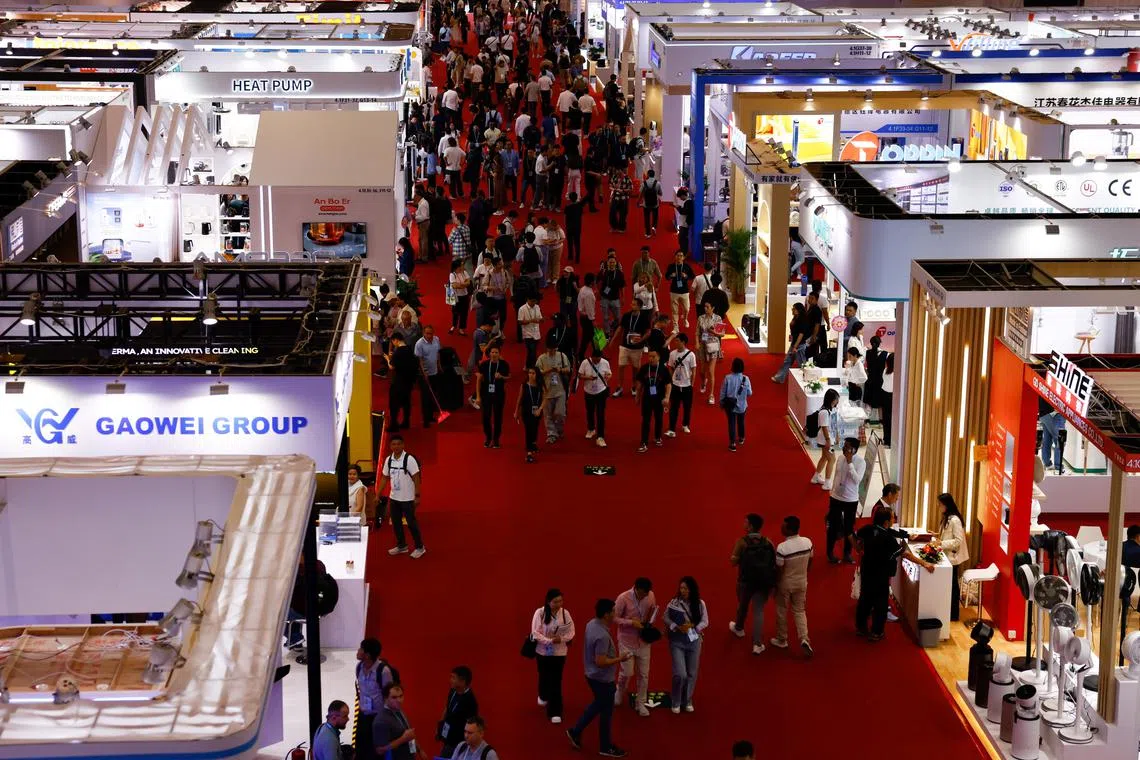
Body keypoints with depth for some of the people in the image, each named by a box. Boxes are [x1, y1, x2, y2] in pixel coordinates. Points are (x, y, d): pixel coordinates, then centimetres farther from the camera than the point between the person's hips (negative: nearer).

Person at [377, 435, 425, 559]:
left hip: (407, 498, -6)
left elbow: (416, 479, -14)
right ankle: (401, 546, 29)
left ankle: (419, 547, 13)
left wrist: (417, 496, -17)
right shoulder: (388, 460, 1)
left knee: (411, 523, 0)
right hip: (394, 498, 6)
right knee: (396, 523, 13)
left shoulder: (409, 459, -15)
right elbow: (384, 478, 9)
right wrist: (378, 495, 6)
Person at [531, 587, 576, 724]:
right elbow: (535, 632, -15)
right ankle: (543, 696, 50)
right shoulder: (540, 613, -15)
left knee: (556, 682, -1)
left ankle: (555, 712, 4)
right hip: (542, 651, 0)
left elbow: (571, 632, -4)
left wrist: (561, 638, -23)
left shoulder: (565, 613, -10)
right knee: (544, 677, 18)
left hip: (559, 652, 0)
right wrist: (549, 641, -26)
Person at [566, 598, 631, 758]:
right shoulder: (602, 636, -32)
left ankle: (575, 731, 32)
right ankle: (606, 747, 24)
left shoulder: (591, 624, -2)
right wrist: (619, 659, -18)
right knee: (606, 712, 9)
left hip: (592, 675, 9)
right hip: (603, 679, -9)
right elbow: (601, 661, -30)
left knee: (598, 704, 28)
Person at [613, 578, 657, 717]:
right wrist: (631, 622, -26)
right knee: (627, 673, -2)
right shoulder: (623, 598, -20)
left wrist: (650, 623, -8)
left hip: (643, 641, 4)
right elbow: (615, 618, -15)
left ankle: (640, 703, 20)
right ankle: (619, 692, 30)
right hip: (627, 641, -4)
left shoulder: (651, 596, -7)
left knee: (644, 674, 6)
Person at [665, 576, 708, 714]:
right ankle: (675, 702, 14)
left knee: (691, 673, 11)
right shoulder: (674, 602, -10)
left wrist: (692, 626, -18)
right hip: (677, 641, -2)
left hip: (694, 640, 2)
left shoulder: (700, 604, -6)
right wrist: (677, 627, -19)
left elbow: (705, 622, -2)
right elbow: (666, 618, -4)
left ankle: (687, 701, 31)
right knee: (680, 674, -8)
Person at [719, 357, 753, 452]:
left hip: (730, 405, -2)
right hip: (742, 405, 2)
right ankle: (741, 439, 42)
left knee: (732, 423, 6)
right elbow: (749, 393, -8)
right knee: (741, 422, 22)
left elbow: (723, 392, -8)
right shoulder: (745, 379, -14)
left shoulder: (728, 378, -15)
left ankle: (732, 443, 5)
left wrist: (721, 403, 6)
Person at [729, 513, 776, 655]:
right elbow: (775, 562, -6)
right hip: (764, 582, 1)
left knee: (742, 606, 24)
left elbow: (734, 561, -18)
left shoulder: (742, 542, -16)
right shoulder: (768, 542, -6)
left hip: (746, 581, -1)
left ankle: (739, 628, 51)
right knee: (758, 611, 5)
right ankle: (757, 644, -1)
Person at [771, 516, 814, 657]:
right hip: (801, 582, 4)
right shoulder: (807, 542, -13)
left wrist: (774, 585, -3)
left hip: (785, 584, -4)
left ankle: (782, 640, 31)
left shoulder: (782, 547, -29)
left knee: (782, 612, 17)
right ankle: (804, 638, 2)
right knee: (799, 611, 19)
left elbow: (779, 570, -20)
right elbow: (809, 563, 1)